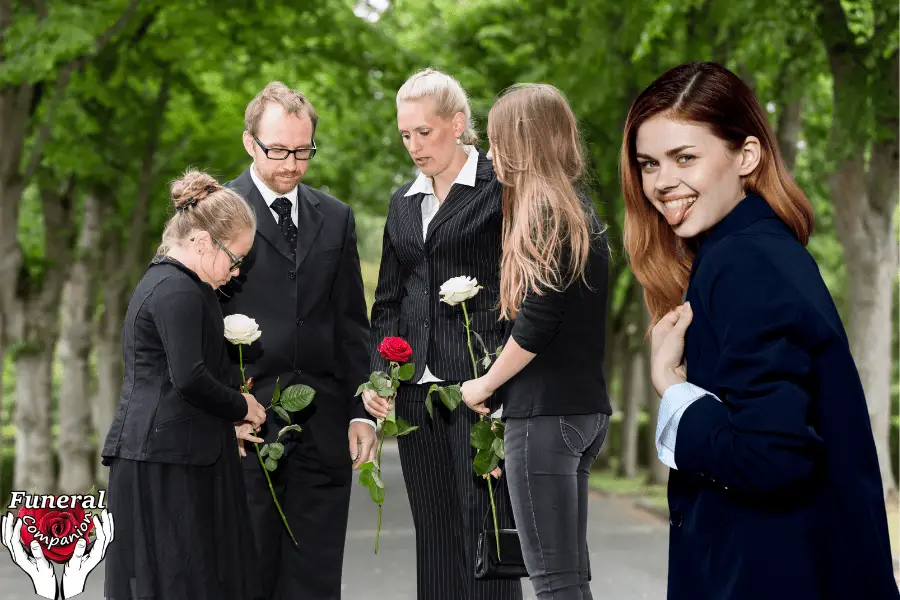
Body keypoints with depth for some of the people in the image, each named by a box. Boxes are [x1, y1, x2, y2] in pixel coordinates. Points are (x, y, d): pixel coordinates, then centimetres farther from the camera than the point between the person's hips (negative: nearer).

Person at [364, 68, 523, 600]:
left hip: (482, 385, -6)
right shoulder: (404, 203, 17)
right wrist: (378, 373, 4)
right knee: (436, 540, 9)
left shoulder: (500, 185, -3)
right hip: (417, 392, 6)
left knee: (486, 529, -6)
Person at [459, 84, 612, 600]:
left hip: (546, 413, -9)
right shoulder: (581, 210, 14)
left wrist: (486, 385, -3)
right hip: (586, 407, 9)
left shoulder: (543, 211, -12)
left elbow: (535, 323, -18)